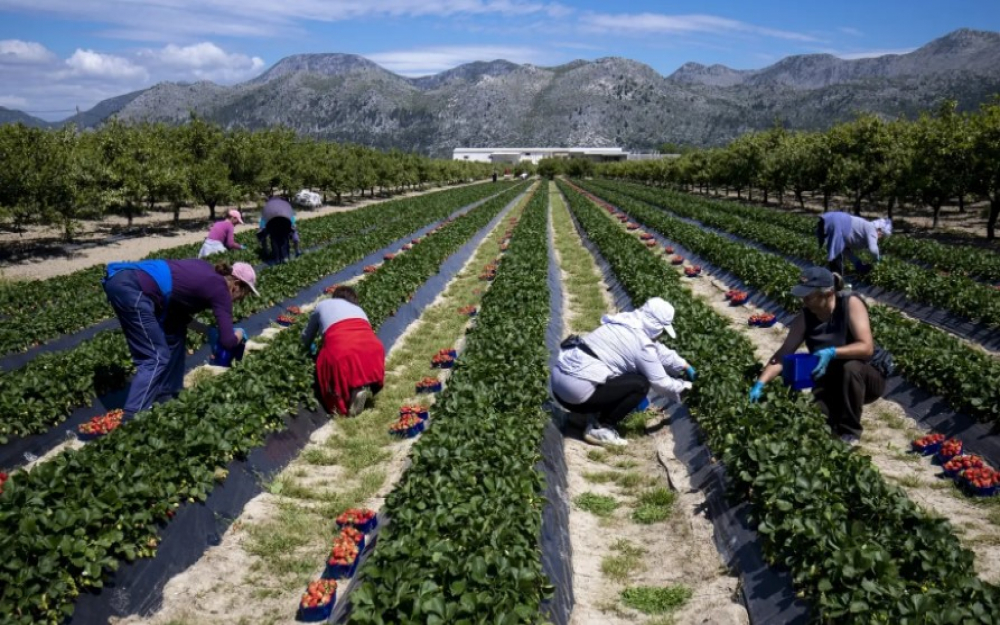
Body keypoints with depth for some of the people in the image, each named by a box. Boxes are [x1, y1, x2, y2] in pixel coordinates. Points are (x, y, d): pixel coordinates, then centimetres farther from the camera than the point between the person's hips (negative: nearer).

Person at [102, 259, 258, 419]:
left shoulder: (206, 271, 21)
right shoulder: (220, 289, -1)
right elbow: (227, 341, -5)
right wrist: (239, 334, 18)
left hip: (123, 278, 10)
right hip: (132, 289, -10)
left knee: (174, 333, 20)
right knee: (155, 358, -4)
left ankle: (165, 398, 27)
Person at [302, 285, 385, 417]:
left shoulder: (322, 305, 32)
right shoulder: (358, 309, 36)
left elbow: (306, 338, 43)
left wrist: (309, 348, 65)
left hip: (340, 351, -2)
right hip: (372, 348, 2)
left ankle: (353, 391, -5)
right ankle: (365, 386, 0)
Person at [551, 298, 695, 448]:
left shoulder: (627, 323, 16)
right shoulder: (641, 343, -9)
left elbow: (658, 351, 30)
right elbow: (660, 383, -1)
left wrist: (683, 365, 34)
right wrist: (683, 386, 17)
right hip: (576, 389, -9)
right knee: (640, 384, -5)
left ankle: (602, 419, 16)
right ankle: (599, 429, -2)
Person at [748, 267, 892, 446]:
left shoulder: (851, 304, -22)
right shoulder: (805, 317, -11)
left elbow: (867, 347, -30)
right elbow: (783, 353, -16)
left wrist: (832, 352, -46)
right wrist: (760, 384, -28)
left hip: (869, 377, -3)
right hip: (832, 384, 3)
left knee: (850, 367, -38)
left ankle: (850, 432, -18)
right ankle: (839, 417, 13)